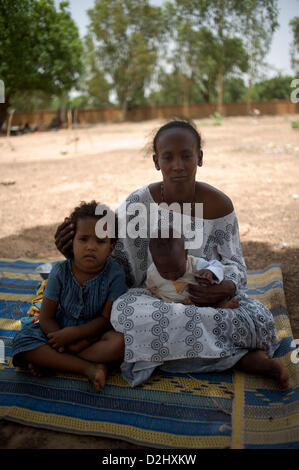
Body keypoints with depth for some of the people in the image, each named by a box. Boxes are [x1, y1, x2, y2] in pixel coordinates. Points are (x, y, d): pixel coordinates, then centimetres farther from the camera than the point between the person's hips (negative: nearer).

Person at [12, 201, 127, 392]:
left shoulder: (115, 274, -17)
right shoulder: (60, 272, -13)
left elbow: (107, 318, -15)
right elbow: (46, 318, -8)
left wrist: (73, 333, -25)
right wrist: (70, 345, -22)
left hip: (97, 333, -1)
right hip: (60, 330, 2)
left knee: (121, 342, -33)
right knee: (23, 341, -23)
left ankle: (50, 360, -23)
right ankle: (89, 367, -25)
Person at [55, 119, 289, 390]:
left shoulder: (219, 205, -7)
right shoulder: (138, 205, -11)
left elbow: (234, 265, 1)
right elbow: (117, 262, -4)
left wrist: (227, 288, -23)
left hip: (208, 296, -1)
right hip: (154, 297, 2)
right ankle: (241, 357, -24)